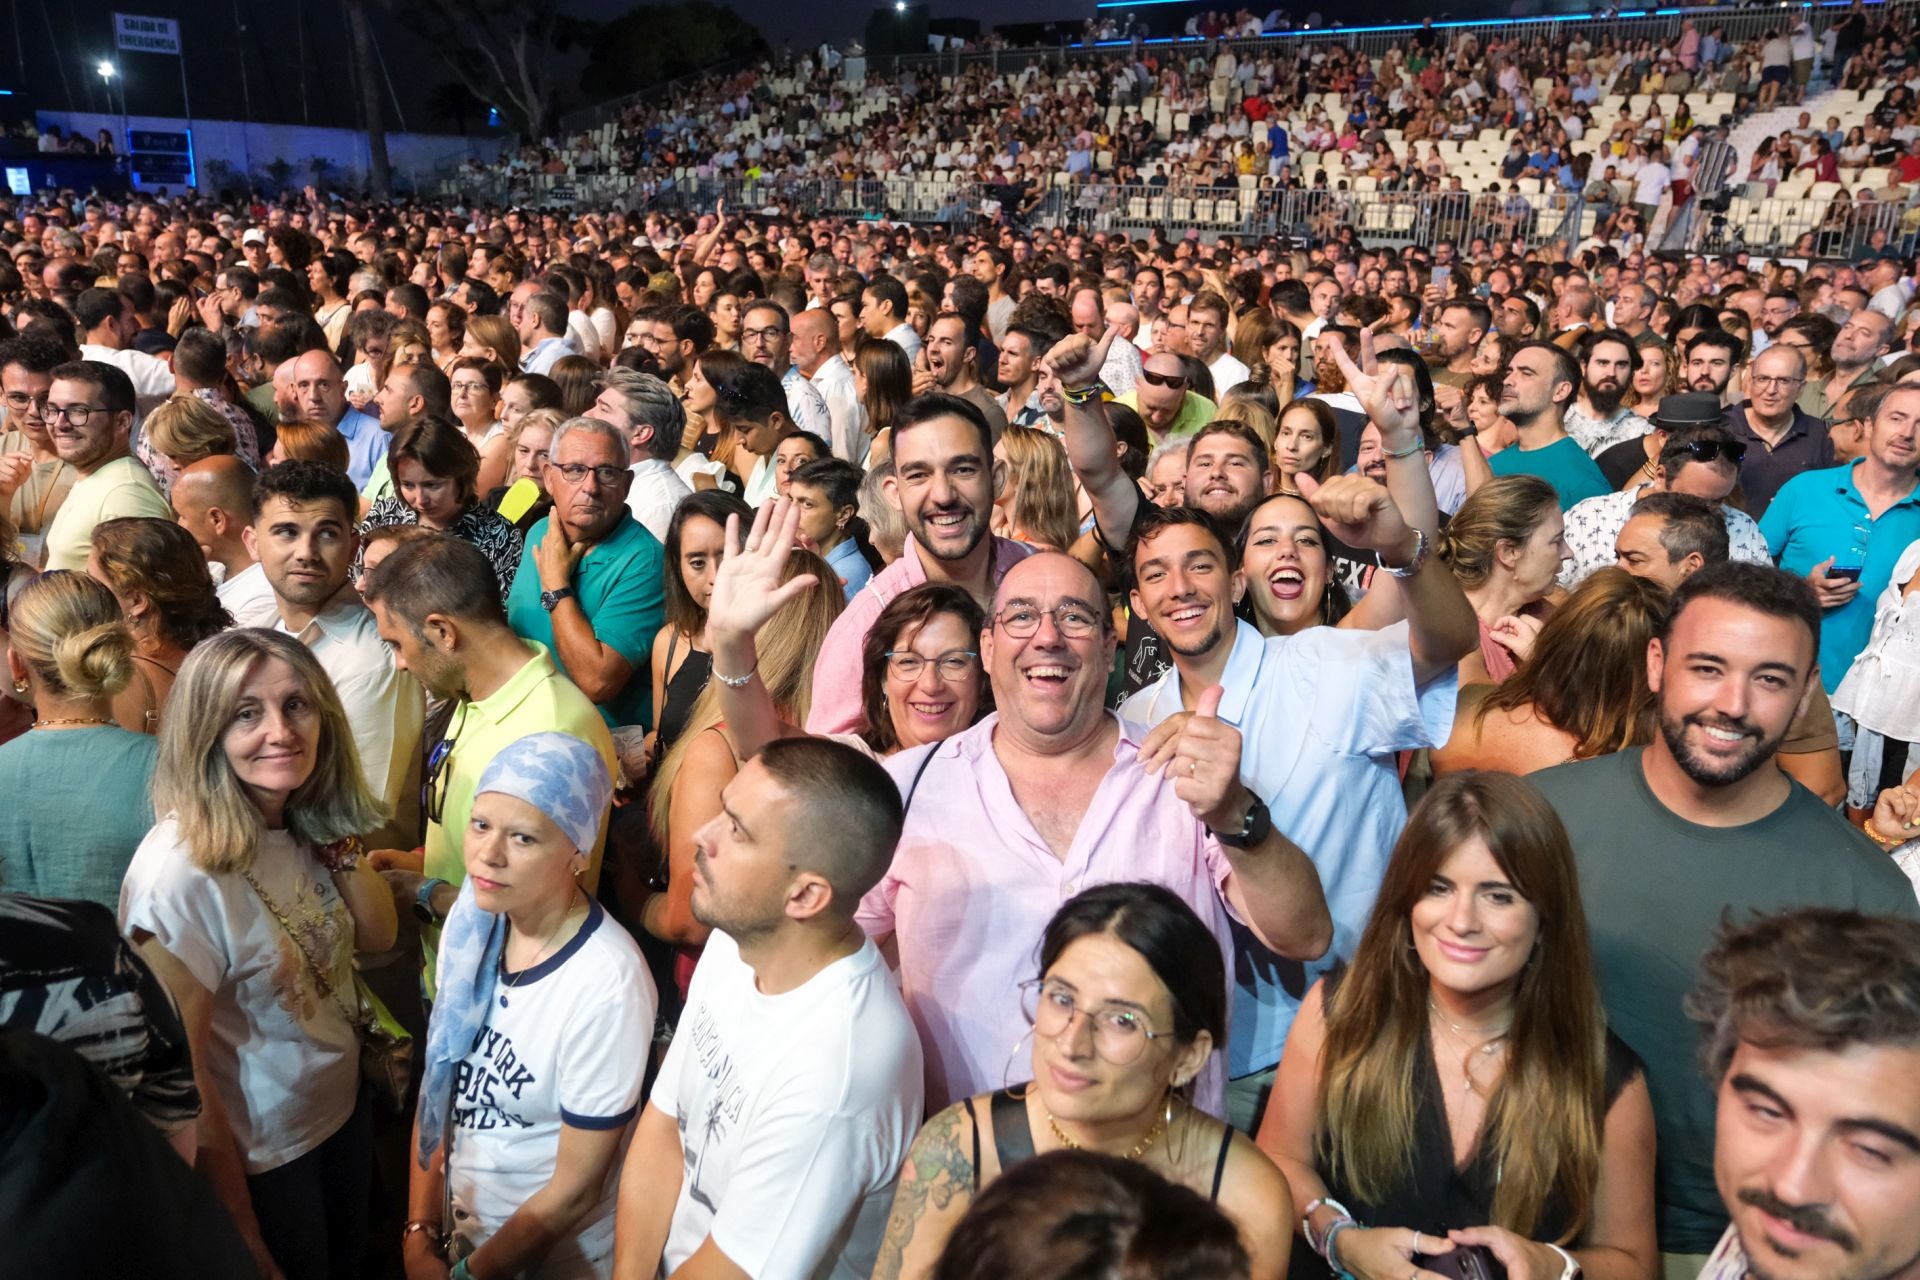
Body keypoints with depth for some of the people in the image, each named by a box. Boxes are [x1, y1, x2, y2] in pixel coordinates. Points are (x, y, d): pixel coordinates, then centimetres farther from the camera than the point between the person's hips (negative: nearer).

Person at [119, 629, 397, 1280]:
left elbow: (377, 935, 0)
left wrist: (336, 840, -15)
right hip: (261, 1157, -6)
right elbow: (182, 1073, -24)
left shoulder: (306, 824, -8)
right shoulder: (182, 872, -29)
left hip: (343, 1108, 6)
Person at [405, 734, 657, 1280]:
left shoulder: (607, 986, -30)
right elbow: (439, 1092, 1)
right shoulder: (471, 922, -10)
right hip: (456, 1227, 5)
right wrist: (420, 1234, -1)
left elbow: (576, 1186, -20)